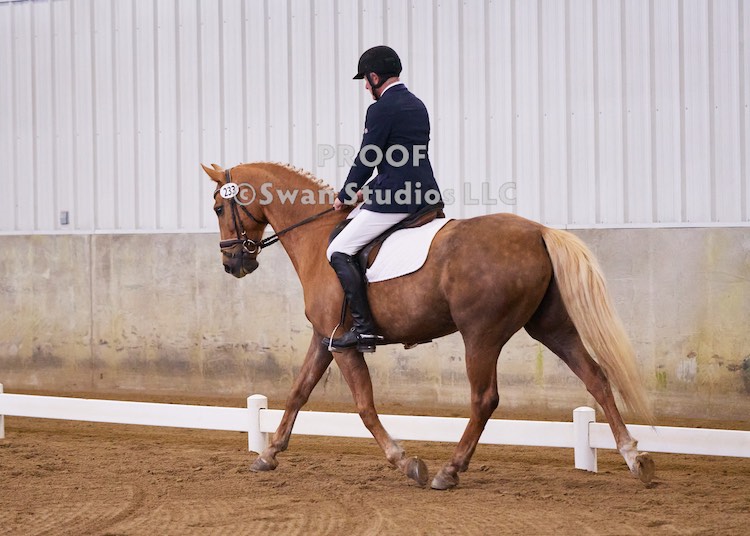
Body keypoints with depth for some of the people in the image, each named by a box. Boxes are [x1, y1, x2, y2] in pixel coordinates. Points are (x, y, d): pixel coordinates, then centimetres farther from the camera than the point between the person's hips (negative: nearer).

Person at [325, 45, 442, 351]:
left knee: (339, 252, -5)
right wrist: (367, 191, 26)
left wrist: (345, 197, 8)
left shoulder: (381, 110, -11)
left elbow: (365, 161, -8)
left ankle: (364, 327, -14)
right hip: (426, 197, 10)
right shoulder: (417, 106, 17)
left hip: (395, 200, -10)